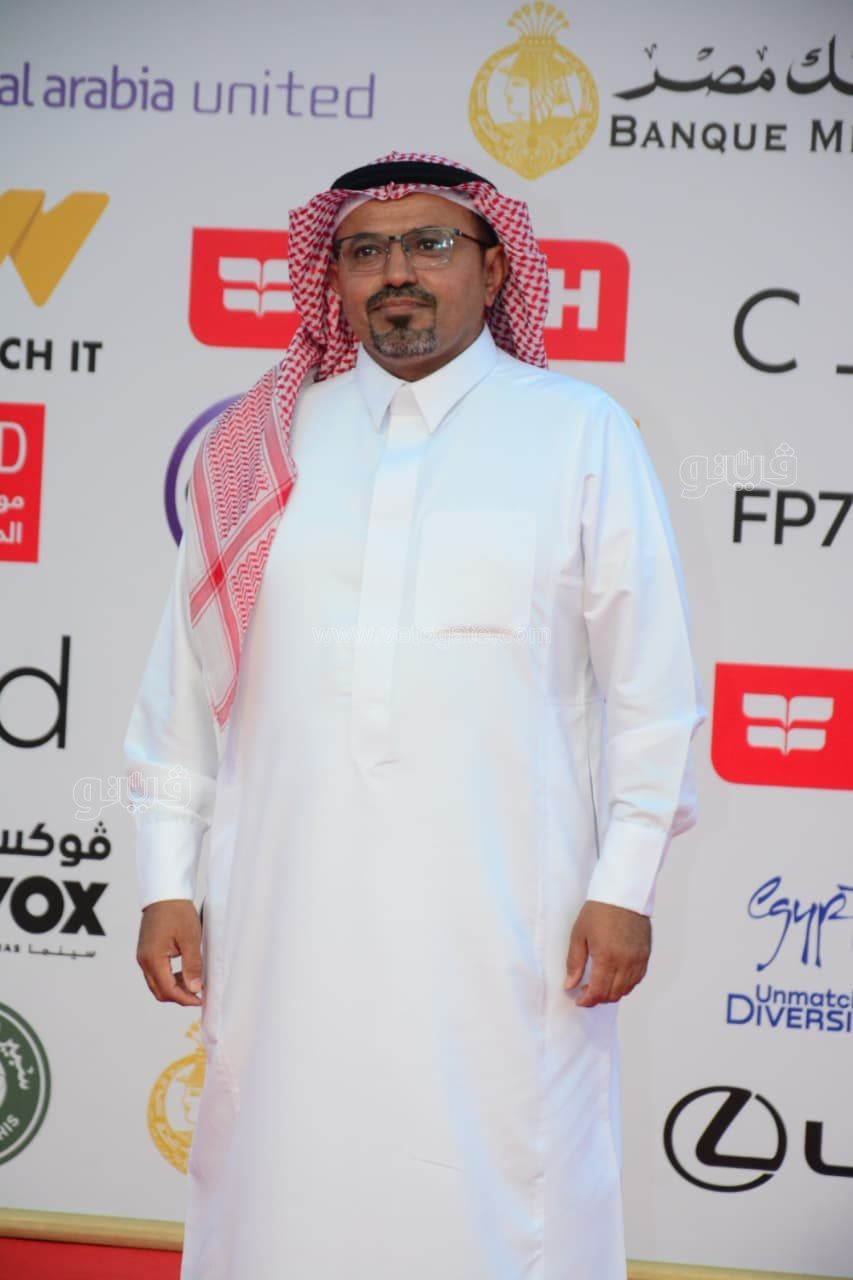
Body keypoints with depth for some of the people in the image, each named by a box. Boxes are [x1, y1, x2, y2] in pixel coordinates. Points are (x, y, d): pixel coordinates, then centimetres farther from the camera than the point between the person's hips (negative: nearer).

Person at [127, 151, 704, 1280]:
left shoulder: (580, 433, 5)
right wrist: (167, 881, 8)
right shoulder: (268, 443, 11)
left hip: (501, 921, -2)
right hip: (292, 912, 2)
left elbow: (648, 680, 3)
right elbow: (188, 675, 12)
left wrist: (624, 886, -2)